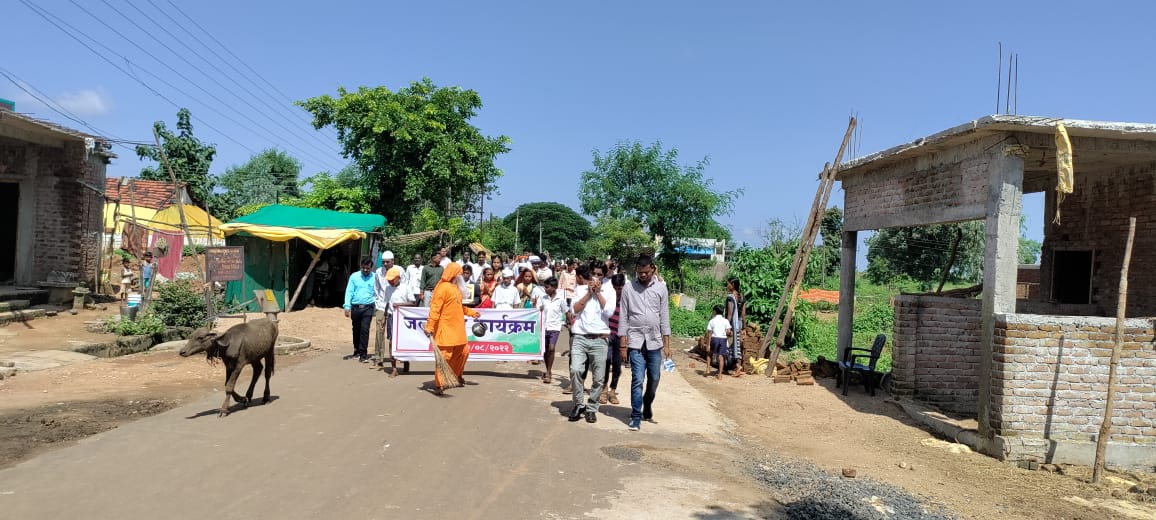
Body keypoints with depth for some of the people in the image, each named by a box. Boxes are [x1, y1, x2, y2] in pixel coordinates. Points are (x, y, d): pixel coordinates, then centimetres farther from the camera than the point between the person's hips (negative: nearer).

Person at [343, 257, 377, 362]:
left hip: (368, 308, -2)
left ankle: (363, 354, -5)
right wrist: (347, 306, -7)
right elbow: (349, 292, 2)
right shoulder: (354, 276, 4)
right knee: (356, 330, 13)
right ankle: (357, 352, 28)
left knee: (365, 330, -11)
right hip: (355, 307, 2)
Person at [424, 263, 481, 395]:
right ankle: (440, 384, -4)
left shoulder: (456, 288, 16)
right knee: (444, 355, -9)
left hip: (458, 329, 10)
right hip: (445, 329, -10)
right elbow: (435, 308, -21)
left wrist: (471, 312, 28)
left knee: (463, 352, 17)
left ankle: (456, 375, 36)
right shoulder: (443, 288, -14)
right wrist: (429, 327, -26)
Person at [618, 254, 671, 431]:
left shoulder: (661, 288, 3)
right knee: (637, 379, -7)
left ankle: (647, 408, 33)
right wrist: (623, 344, -3)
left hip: (655, 342, 2)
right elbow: (623, 317, 1)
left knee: (654, 379, 10)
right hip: (636, 341, -2)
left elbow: (665, 316, 5)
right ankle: (636, 416, 1)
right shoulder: (628, 289, -1)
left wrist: (666, 344, 2)